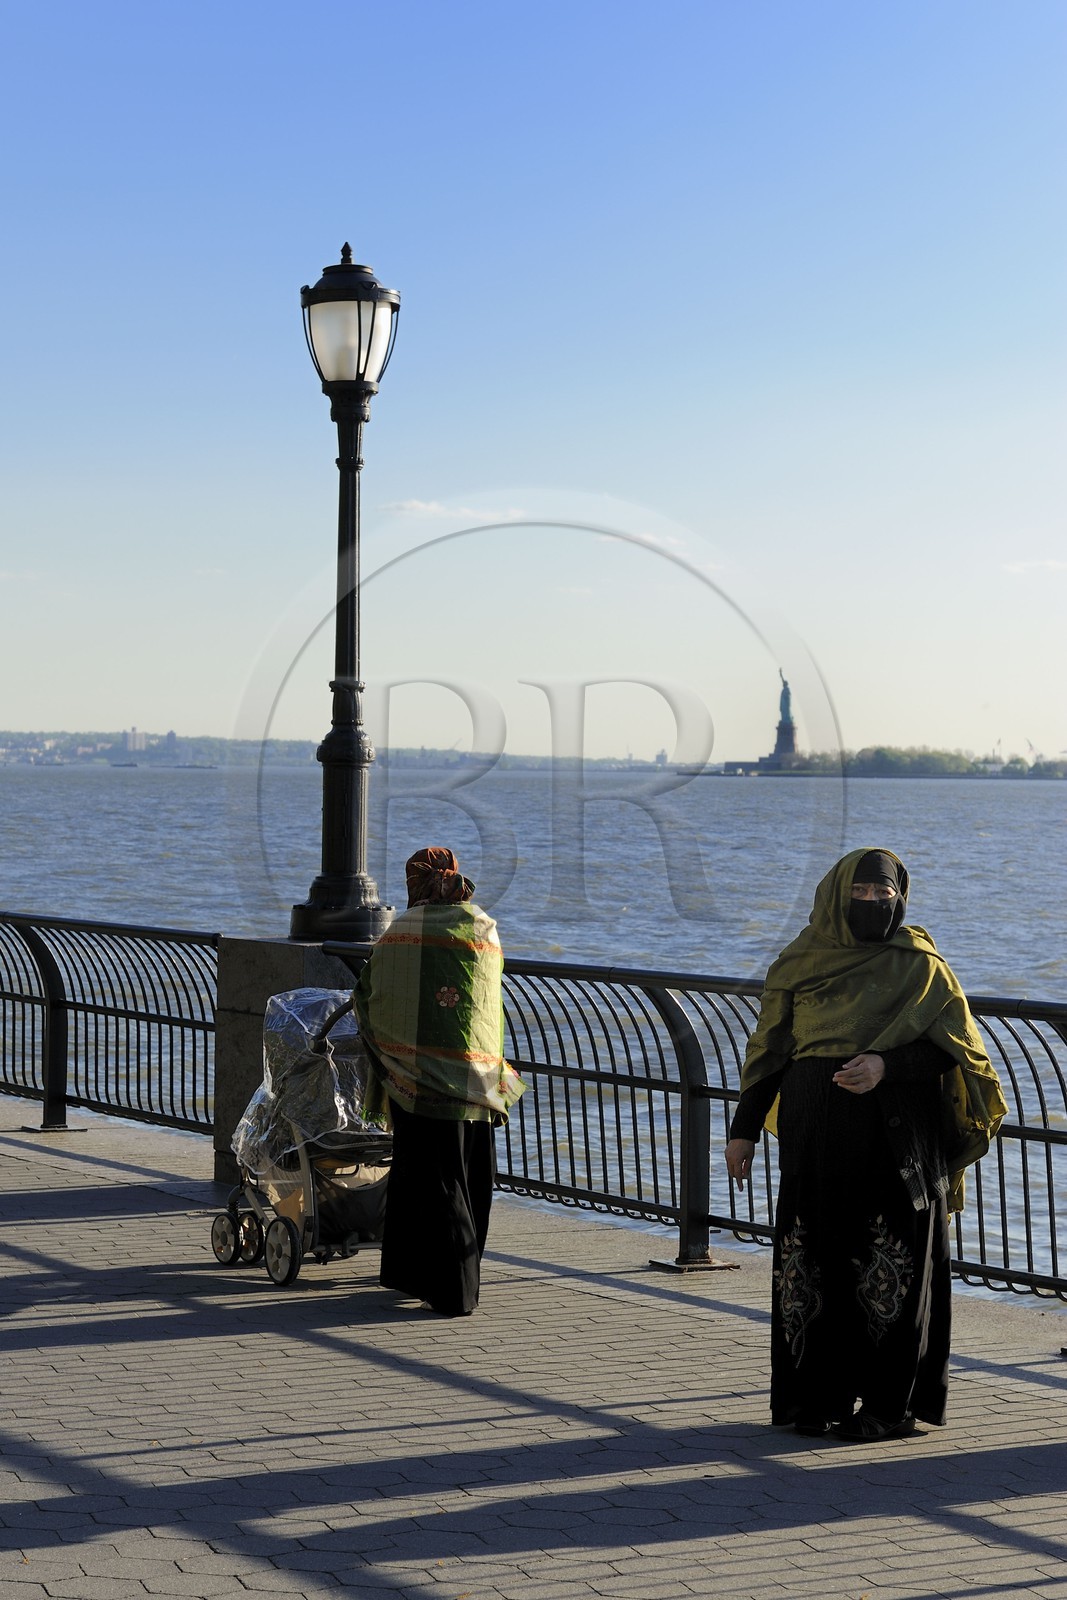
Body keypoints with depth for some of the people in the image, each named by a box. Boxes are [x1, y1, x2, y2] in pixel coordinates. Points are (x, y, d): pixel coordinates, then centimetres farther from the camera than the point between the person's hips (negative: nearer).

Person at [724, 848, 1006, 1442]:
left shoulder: (920, 964, 2)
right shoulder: (801, 962, 10)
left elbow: (951, 1043, -6)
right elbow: (770, 1048, 12)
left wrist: (885, 1065, -21)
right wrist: (745, 1128, 8)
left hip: (896, 1134, -3)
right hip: (814, 1134, 3)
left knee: (892, 1270, -3)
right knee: (814, 1263, 3)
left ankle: (890, 1404, 4)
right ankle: (820, 1395, 13)